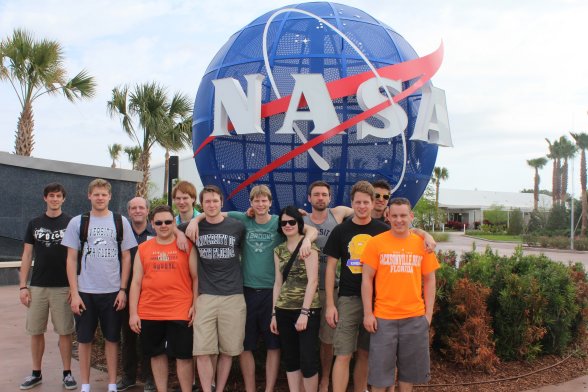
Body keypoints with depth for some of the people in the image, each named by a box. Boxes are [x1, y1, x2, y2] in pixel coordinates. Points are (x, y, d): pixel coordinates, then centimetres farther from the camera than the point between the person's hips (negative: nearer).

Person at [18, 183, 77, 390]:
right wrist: (23, 286, 0)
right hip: (37, 286, 3)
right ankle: (36, 373, 23)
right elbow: (27, 256, 7)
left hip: (63, 287, -2)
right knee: (35, 331, 9)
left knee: (64, 332, 3)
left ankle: (67, 373, 15)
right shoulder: (34, 224, 6)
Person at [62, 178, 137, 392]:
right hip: (85, 292, 0)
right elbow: (71, 259, 1)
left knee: (112, 338, 8)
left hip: (113, 292, 0)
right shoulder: (77, 222, 2)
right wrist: (74, 293, -5)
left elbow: (126, 257, 4)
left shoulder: (121, 222, 3)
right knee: (84, 339, 7)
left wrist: (123, 289, -3)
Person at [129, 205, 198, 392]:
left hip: (181, 312, -3)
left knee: (183, 356, 3)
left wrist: (195, 305, -6)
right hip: (149, 313, 3)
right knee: (157, 354, 14)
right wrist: (133, 313, 3)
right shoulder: (143, 248, 8)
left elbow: (196, 278, 2)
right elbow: (136, 282, 8)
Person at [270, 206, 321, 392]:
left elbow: (312, 280, -12)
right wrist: (274, 313, 8)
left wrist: (304, 312, -17)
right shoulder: (279, 250, 12)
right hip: (284, 311, 5)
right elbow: (278, 282, 13)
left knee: (307, 359, -6)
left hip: (307, 309, -5)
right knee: (290, 359, 9)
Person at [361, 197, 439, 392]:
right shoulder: (375, 243, -4)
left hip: (416, 317, 2)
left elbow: (429, 280, 9)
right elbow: (367, 279, -2)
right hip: (383, 317, -2)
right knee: (380, 368, 5)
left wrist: (429, 312, 4)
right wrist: (368, 313, -6)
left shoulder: (422, 243, 4)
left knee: (410, 368, 13)